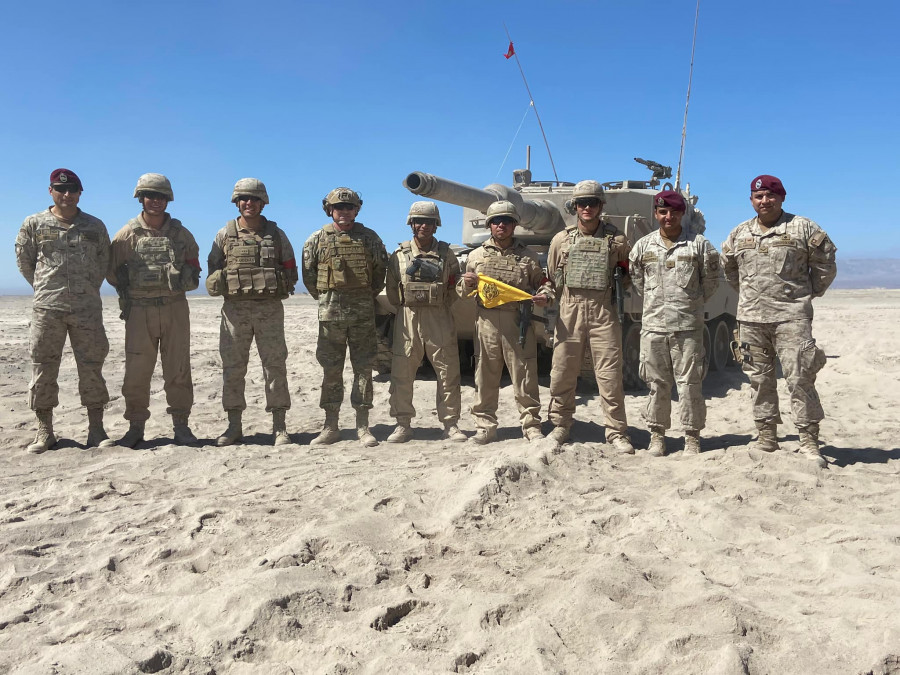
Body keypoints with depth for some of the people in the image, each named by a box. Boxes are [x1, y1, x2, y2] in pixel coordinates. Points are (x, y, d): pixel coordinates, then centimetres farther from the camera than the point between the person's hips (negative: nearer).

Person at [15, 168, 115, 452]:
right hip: (46, 308, 0)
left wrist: (88, 290, 13)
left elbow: (104, 262, 16)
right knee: (43, 368, 2)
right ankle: (44, 431, 12)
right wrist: (46, 289, 12)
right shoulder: (34, 224, 7)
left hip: (87, 308, 0)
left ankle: (96, 429, 8)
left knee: (92, 367, 0)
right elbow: (24, 261, 13)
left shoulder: (95, 226, 9)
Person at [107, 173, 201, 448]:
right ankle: (136, 426, 13)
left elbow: (194, 266, 16)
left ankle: (180, 424, 13)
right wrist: (128, 286, -2)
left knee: (178, 369, 4)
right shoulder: (128, 234, 5)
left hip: (175, 308, 1)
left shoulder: (180, 233, 9)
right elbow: (111, 271, 8)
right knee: (136, 371, 1)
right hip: (140, 310, -1)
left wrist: (184, 278, 1)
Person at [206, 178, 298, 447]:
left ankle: (279, 427, 7)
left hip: (269, 308, -1)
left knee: (275, 365, 0)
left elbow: (290, 270, 11)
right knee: (232, 367, 4)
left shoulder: (276, 234, 8)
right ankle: (234, 426, 14)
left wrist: (282, 286, -5)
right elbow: (213, 269, 12)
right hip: (235, 309, 1)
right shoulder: (225, 234, 8)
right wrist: (222, 283, -6)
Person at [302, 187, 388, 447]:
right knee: (331, 369, 4)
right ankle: (330, 427, 12)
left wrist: (368, 297, 9)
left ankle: (363, 426, 9)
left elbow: (381, 270, 10)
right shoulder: (317, 239, 4)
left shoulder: (369, 238, 5)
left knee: (363, 367, 2)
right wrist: (324, 299, 10)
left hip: (363, 312, 0)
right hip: (330, 313, 0)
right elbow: (308, 274, 10)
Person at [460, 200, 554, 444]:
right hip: (487, 321, 1)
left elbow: (543, 282, 13)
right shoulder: (476, 255, 14)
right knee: (485, 378, 4)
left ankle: (531, 426, 7)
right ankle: (485, 426, 12)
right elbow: (463, 291, 18)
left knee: (525, 376, -1)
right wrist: (467, 283, -5)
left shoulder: (527, 256, 11)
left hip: (518, 321, -1)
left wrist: (545, 296, -9)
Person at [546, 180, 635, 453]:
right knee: (562, 374, 5)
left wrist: (619, 292, -2)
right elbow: (551, 279, 16)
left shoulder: (616, 240, 6)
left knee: (610, 376, -2)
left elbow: (629, 276, 15)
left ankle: (616, 432, 7)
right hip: (569, 312, 2)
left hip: (604, 313, -1)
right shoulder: (561, 239, 10)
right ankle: (560, 426, 20)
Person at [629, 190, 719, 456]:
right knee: (657, 384, 7)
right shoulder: (643, 245, 6)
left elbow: (710, 281, 9)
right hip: (653, 325, 2)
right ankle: (657, 434, 18)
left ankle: (692, 437, 12)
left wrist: (692, 302, 9)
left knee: (690, 384, 1)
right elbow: (637, 279, 18)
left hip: (688, 326, -2)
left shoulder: (699, 244, 1)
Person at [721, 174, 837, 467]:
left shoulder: (803, 228, 1)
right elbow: (728, 267, 26)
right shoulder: (739, 234, 12)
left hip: (791, 317, -4)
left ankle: (809, 442, -2)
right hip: (751, 319, 4)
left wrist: (809, 293, 8)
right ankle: (766, 437, 18)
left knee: (800, 378, -8)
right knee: (759, 379, 8)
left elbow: (825, 263, 7)